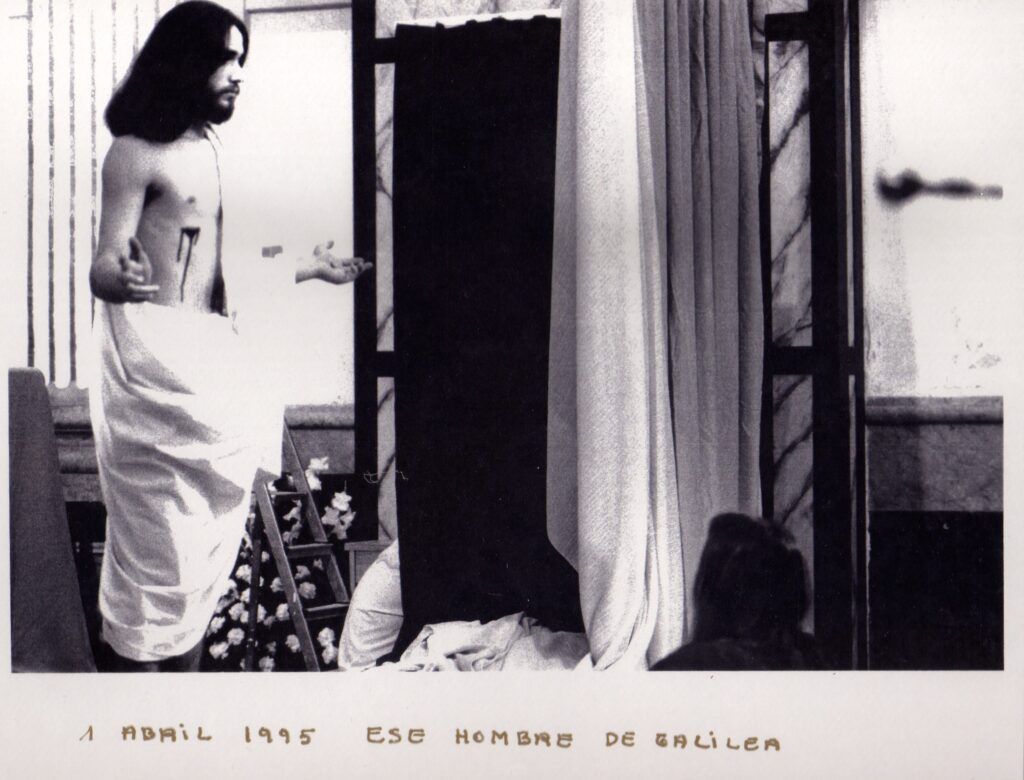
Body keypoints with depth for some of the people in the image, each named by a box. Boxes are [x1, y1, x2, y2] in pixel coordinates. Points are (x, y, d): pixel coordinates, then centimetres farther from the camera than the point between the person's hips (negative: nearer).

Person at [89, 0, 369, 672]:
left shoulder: (207, 149, 14)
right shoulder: (137, 152, -11)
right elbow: (103, 270, -19)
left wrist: (310, 268, 31)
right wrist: (121, 279, -43)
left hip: (209, 360, 8)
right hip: (153, 362, -8)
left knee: (210, 541, 11)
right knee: (157, 546, -5)